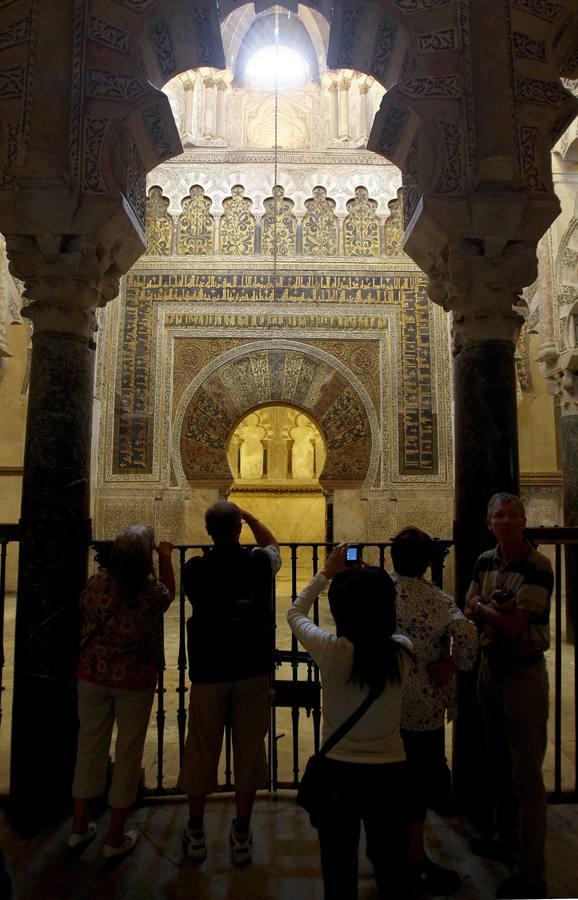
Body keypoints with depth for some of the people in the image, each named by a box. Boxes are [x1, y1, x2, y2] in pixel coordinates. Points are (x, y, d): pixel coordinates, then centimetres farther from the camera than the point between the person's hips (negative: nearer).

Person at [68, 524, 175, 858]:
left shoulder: (97, 583, -13)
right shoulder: (152, 594, -21)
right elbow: (169, 592, 4)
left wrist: (125, 555, 15)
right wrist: (166, 558, 18)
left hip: (93, 677, 3)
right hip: (135, 683, -3)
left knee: (90, 746, 18)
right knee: (128, 754, 12)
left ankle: (80, 828, 34)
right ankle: (115, 839, 25)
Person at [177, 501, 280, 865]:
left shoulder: (195, 568, -10)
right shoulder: (260, 563, -7)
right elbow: (272, 544, 16)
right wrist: (248, 515, 21)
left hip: (208, 672, 0)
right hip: (254, 671, 0)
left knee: (201, 752, 14)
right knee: (249, 751, 12)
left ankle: (196, 834, 30)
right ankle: (242, 836, 24)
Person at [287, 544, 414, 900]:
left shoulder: (331, 651, -20)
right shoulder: (402, 651, -14)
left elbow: (295, 615, 1)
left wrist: (326, 573, 10)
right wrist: (373, 584, 10)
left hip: (338, 773, -2)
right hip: (390, 774, 2)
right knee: (392, 870, 19)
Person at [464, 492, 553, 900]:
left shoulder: (538, 568, -17)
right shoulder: (485, 562, 4)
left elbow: (512, 625, -23)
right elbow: (470, 610, 4)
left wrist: (483, 606, -7)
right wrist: (499, 608, -15)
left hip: (524, 672, -7)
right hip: (491, 665, 7)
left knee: (526, 773, -1)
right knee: (499, 762, 21)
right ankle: (507, 840, 40)